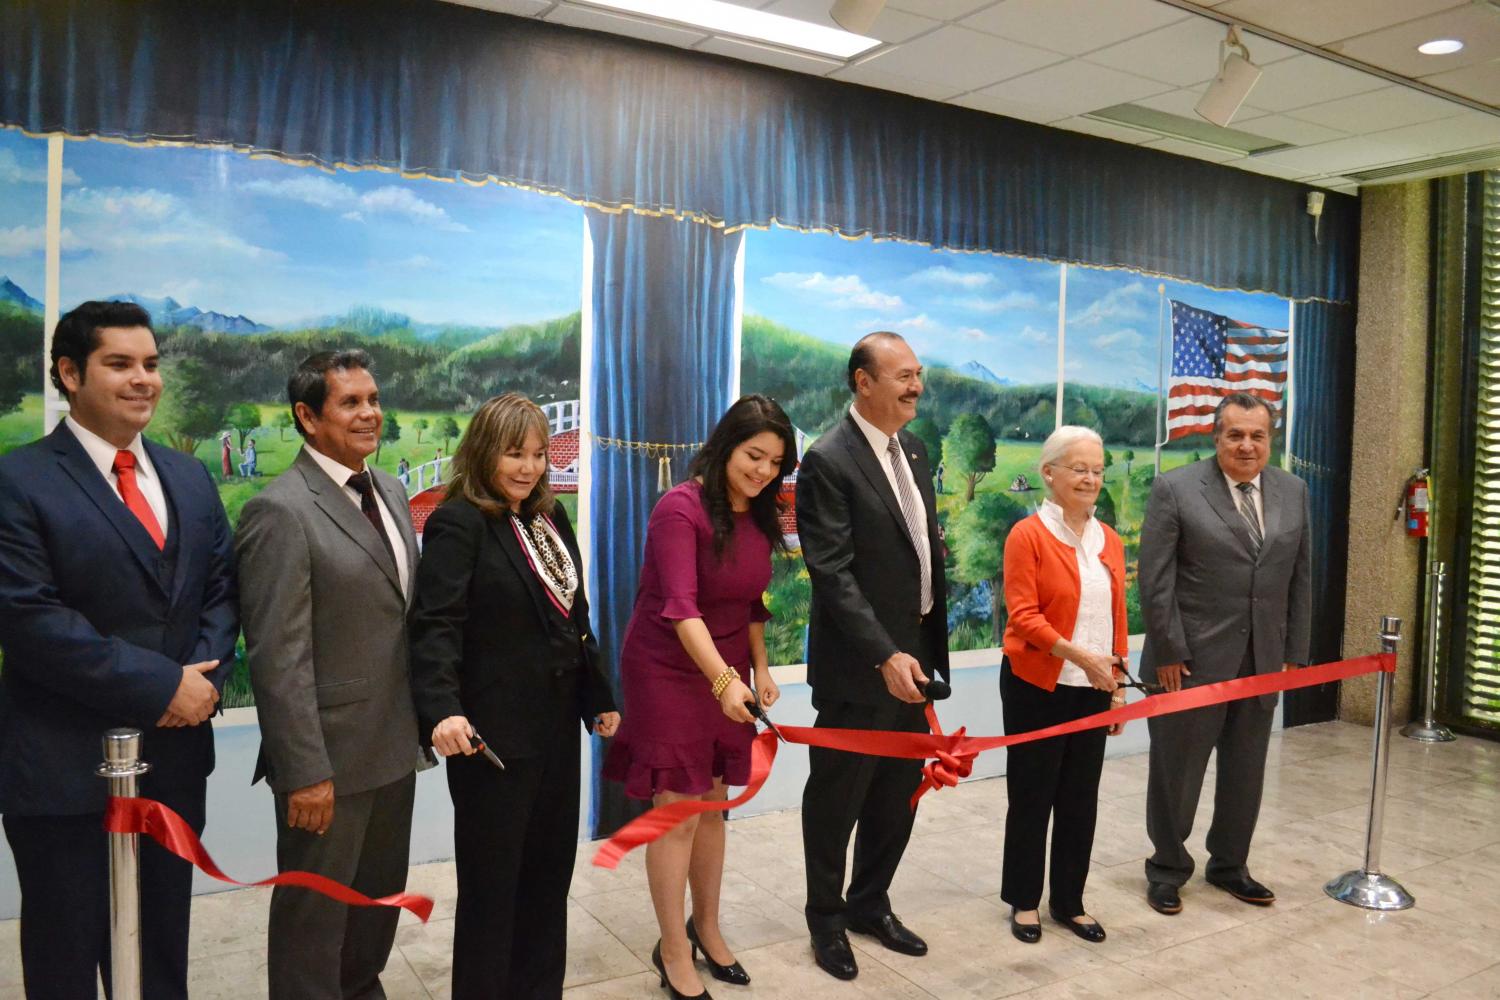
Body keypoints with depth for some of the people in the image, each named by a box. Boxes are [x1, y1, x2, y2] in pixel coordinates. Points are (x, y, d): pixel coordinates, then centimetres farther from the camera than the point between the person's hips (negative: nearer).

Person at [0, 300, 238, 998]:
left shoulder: (189, 477, 9)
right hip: (64, 768, -5)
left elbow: (220, 590, 9)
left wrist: (206, 675, -9)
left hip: (175, 755, 5)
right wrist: (158, 685, -19)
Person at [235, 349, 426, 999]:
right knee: (316, 909, 12)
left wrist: (427, 715, 9)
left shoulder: (389, 491, 8)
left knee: (382, 892, 22)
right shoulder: (280, 512, -17)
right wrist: (306, 771, -19)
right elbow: (278, 658, -19)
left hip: (395, 744, 8)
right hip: (331, 754, -7)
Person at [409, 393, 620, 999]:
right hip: (491, 733, -7)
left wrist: (598, 697, 18)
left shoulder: (551, 517, 12)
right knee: (491, 882, 7)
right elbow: (436, 625, -21)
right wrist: (443, 709, -34)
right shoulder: (459, 523, -11)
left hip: (556, 727, 7)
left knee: (549, 872, 16)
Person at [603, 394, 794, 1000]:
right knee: (678, 809, -1)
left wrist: (760, 668, 10)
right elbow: (681, 606, -30)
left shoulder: (759, 516, 2)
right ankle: (673, 951, 16)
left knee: (713, 804, 15)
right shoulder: (681, 508, -20)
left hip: (728, 669, 6)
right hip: (669, 671, -6)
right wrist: (724, 680, -39)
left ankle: (706, 928, 32)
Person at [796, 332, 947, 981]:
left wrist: (928, 646, 11)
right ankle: (826, 918, 29)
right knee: (837, 798, 9)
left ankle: (870, 903, 38)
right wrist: (886, 655, -25)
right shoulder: (828, 461, -16)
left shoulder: (913, 450, 9)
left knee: (898, 796, 18)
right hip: (860, 665, -7)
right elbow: (832, 573, -20)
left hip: (914, 654, 8)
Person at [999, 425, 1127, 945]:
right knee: (1032, 795, 7)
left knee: (1081, 797, 12)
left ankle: (1068, 900, 27)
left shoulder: (1109, 541, 8)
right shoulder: (1027, 535, -9)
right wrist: (1078, 654, -26)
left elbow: (1117, 618, 12)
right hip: (1037, 687, -5)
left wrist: (1119, 686, 11)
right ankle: (1024, 900, 23)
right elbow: (1023, 615, -16)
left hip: (1092, 690, 5)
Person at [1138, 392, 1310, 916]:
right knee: (1177, 768, 7)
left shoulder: (1292, 491, 6)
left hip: (1262, 660, 5)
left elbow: (1299, 578, 9)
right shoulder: (1175, 489, -10)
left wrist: (1294, 653, 6)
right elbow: (1155, 579, -11)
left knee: (1245, 771, 16)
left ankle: (1229, 865, 34)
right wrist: (1168, 652, -13)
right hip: (1192, 658, -4)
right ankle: (1167, 869, 25)